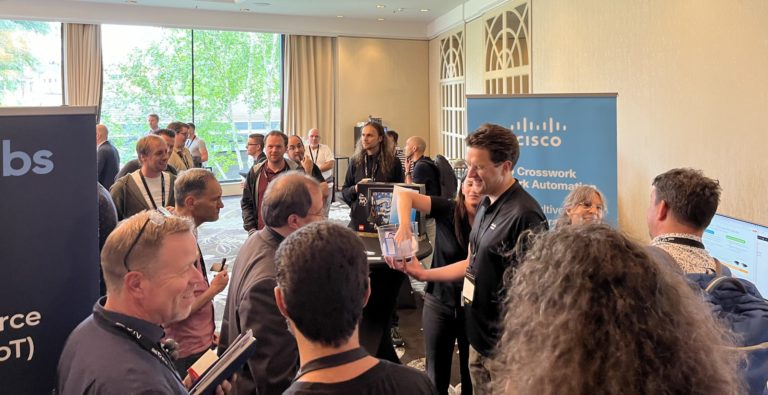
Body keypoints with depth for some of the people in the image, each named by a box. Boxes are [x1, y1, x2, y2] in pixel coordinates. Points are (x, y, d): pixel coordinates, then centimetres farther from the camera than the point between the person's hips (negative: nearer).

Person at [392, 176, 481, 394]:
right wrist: (404, 225, -37)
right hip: (439, 302, 0)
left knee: (473, 374, 17)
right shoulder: (448, 211, -12)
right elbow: (403, 193, -21)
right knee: (437, 375, 15)